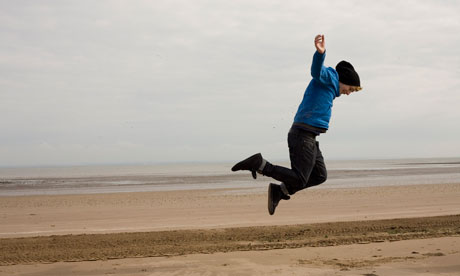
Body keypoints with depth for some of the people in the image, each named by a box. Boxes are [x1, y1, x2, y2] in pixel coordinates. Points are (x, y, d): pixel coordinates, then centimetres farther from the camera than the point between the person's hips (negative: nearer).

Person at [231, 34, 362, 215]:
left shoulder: (327, 87, 26)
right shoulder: (330, 76, -2)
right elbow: (317, 71, -24)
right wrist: (321, 53, -44)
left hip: (307, 137, 10)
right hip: (304, 135, -10)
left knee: (320, 176, 14)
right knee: (298, 179, -10)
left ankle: (279, 191, 13)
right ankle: (259, 163, -8)